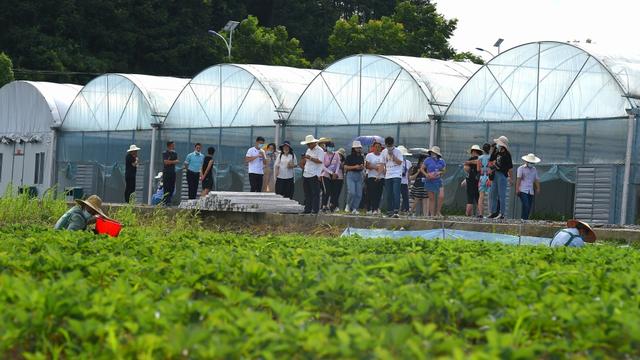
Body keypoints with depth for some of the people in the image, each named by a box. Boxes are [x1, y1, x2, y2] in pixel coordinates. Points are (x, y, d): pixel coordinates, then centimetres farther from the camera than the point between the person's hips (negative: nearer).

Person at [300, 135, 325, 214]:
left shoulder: (319, 150, -6)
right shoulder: (308, 150, 20)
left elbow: (320, 161, -18)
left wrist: (310, 158, -19)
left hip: (314, 175, -8)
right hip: (306, 175, 8)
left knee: (315, 193, -6)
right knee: (307, 193, 10)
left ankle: (315, 210, -4)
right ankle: (307, 209, 14)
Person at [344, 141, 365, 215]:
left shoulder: (361, 157, 13)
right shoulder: (349, 157, -3)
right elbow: (345, 167, -8)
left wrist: (362, 167, -1)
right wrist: (354, 167, -16)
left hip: (359, 175, 5)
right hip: (351, 175, -5)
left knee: (359, 194, 0)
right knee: (352, 192, -16)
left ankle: (354, 208, 9)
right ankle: (349, 205, 7)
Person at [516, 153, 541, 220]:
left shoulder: (534, 170, 16)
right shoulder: (521, 168, 1)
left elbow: (537, 180, 16)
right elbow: (518, 179, -5)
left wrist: (538, 189, 5)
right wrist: (517, 189, -12)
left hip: (531, 192, 6)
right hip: (523, 191, -6)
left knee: (529, 207, 2)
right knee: (526, 206, -17)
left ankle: (526, 219, 7)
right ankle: (524, 219, -17)